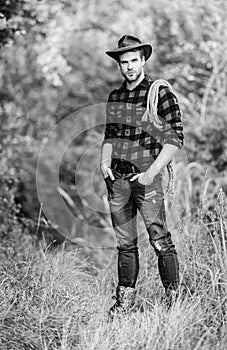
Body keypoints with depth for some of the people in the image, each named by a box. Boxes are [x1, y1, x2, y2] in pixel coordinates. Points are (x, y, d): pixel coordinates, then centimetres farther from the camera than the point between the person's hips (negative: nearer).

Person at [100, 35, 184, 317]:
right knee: (124, 243, 11)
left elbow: (175, 138, -8)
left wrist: (152, 172, -15)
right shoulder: (114, 96, 12)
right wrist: (104, 161, 4)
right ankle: (125, 299, 19)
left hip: (145, 177, -5)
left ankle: (175, 299, 4)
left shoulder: (160, 93, -5)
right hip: (117, 178, 5)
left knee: (160, 241, -6)